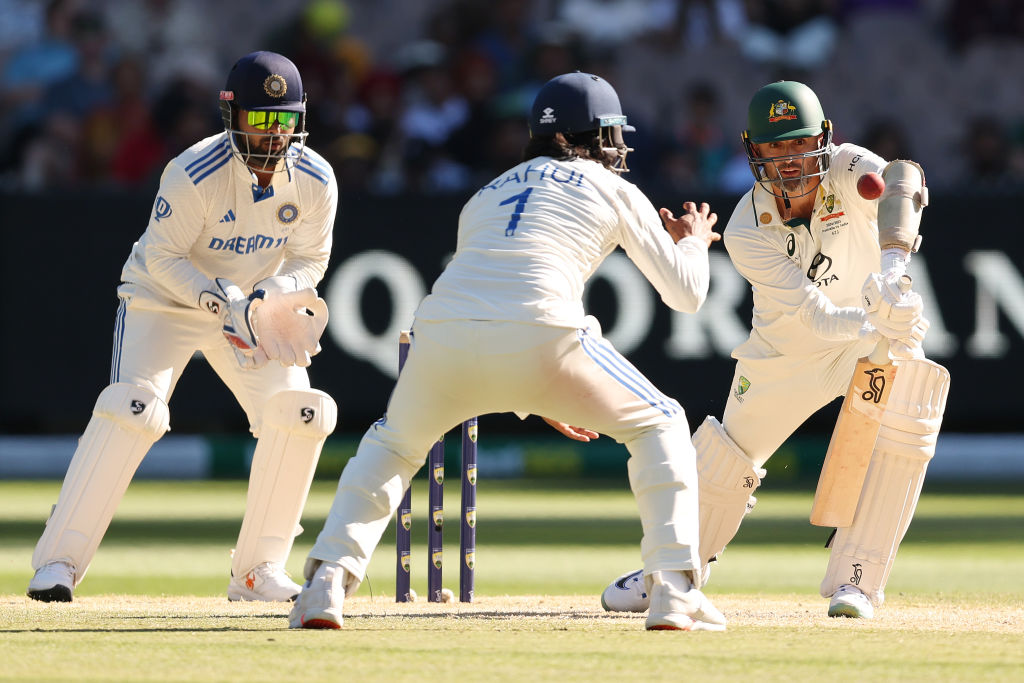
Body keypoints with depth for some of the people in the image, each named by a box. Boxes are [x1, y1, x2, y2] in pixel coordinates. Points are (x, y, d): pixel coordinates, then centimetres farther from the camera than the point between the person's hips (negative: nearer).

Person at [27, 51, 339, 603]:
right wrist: (225, 304, -33)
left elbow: (309, 260, -4)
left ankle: (258, 570, 0)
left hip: (252, 303, 4)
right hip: (164, 298, -4)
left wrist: (266, 300, -25)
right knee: (134, 407, -24)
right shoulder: (193, 175, -29)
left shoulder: (315, 181, -15)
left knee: (300, 413, -13)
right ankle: (58, 562, -19)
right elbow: (163, 258, -21)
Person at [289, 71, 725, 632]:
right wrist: (694, 241, 46)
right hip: (539, 338, -3)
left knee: (392, 443, 30)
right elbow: (687, 294, 24)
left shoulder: (486, 196, 34)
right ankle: (673, 589, 3)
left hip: (443, 335, 3)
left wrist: (536, 400, 46)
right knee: (658, 425, 19)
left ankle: (327, 580, 7)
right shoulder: (610, 189, 22)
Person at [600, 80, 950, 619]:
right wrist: (876, 323, -55)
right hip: (788, 349, 0)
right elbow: (817, 317, -34)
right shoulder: (748, 231, -27)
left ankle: (855, 579, -14)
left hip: (876, 336, 0)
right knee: (727, 458, 2)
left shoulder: (848, 169, -25)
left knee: (903, 429, -25)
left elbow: (902, 181, -49)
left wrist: (890, 270, -67)